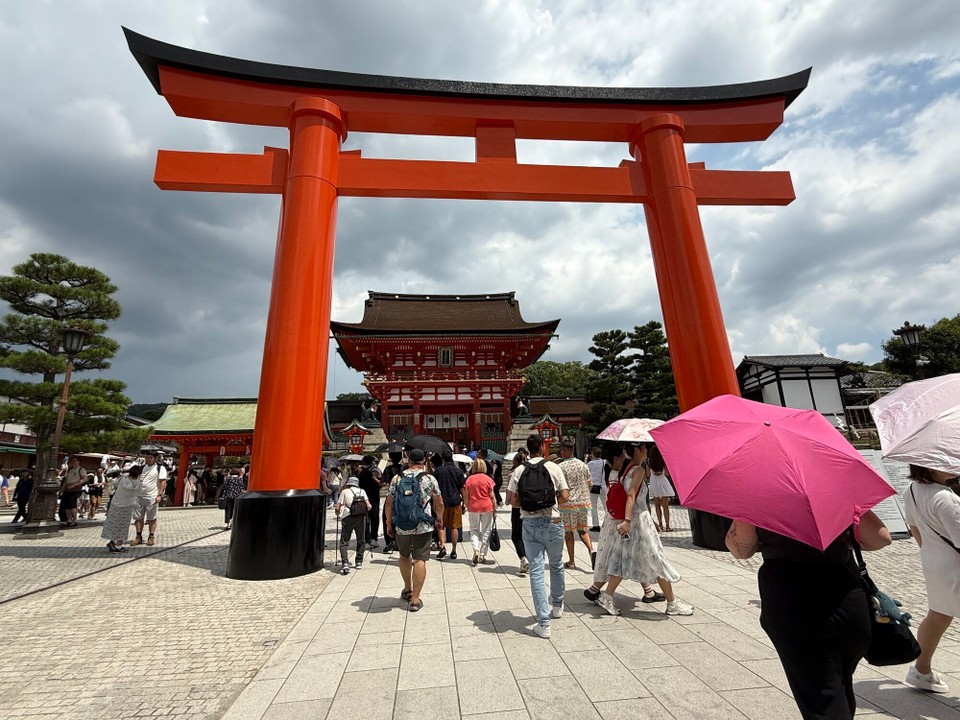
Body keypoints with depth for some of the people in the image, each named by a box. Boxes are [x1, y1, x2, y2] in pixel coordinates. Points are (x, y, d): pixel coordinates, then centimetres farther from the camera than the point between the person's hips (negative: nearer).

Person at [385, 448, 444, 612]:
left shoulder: (397, 478, 0)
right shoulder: (429, 479, -5)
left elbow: (389, 504, 3)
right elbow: (439, 503, 2)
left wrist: (389, 523, 14)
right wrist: (440, 519, 17)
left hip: (401, 527, 3)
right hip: (423, 527, -3)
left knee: (404, 556, 23)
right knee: (420, 560, 3)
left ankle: (407, 590, 35)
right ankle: (415, 599, 4)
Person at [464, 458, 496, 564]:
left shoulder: (469, 479, -1)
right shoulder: (488, 479, -5)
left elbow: (466, 496, 1)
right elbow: (492, 496, -4)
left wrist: (468, 507, 13)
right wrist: (495, 508, 4)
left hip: (473, 507, 1)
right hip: (487, 507, -1)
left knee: (474, 530, 14)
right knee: (486, 531, 10)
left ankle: (476, 550, -5)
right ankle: (483, 556, 13)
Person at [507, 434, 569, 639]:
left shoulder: (519, 471, -2)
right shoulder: (553, 467, -5)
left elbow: (512, 500, -5)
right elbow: (564, 496, -6)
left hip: (530, 524, 0)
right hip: (552, 522, 0)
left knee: (536, 571, 5)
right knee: (557, 566, 22)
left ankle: (543, 623, 6)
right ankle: (557, 606, 41)